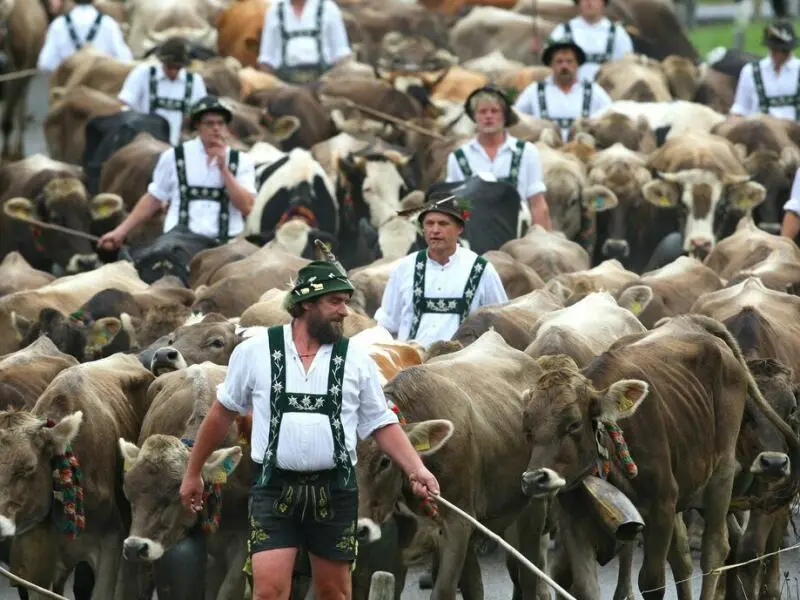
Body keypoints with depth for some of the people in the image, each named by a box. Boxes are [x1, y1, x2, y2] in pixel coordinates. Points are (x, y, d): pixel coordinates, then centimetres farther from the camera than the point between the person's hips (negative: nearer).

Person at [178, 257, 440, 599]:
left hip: (334, 492, 2)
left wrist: (415, 470, -9)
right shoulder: (254, 352, 0)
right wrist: (193, 473, 17)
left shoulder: (356, 360, 3)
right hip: (275, 489, -2)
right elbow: (223, 413, 12)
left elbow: (382, 425, 7)